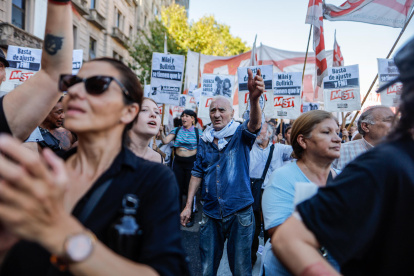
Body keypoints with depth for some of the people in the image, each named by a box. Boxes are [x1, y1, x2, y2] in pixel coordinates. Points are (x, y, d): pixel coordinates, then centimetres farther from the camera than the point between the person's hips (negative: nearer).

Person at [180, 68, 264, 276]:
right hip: (210, 213, 3)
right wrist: (188, 205, 6)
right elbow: (197, 174, 10)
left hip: (240, 212, -3)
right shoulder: (205, 141, 6)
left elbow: (255, 124, -27)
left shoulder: (240, 134, -5)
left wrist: (254, 98, -47)